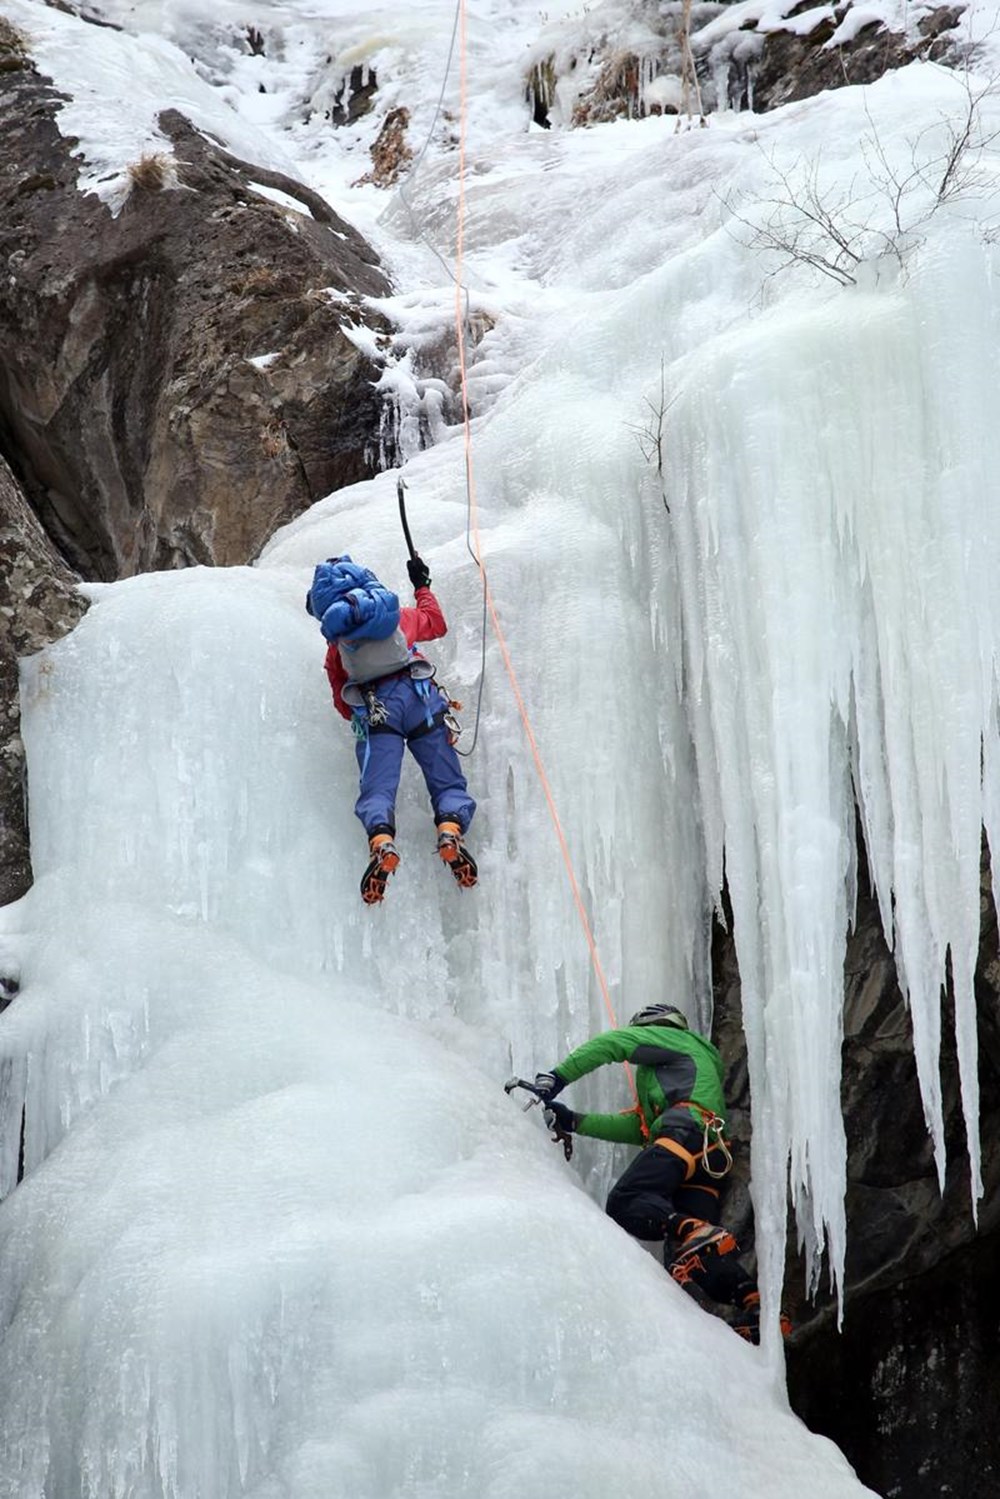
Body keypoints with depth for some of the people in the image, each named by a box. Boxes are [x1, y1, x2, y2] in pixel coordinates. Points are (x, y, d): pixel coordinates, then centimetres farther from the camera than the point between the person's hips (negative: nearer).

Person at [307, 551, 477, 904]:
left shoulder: (336, 647, 21)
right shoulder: (398, 617, 23)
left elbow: (344, 705, 23)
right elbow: (436, 623, 42)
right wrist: (422, 586, 56)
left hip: (373, 708, -1)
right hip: (420, 697, 1)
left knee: (377, 788, -6)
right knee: (447, 781, 3)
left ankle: (381, 842, -36)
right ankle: (451, 830, -27)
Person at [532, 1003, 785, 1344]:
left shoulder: (671, 1038, 22)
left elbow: (609, 1044, 8)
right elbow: (637, 1127, 32)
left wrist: (558, 1077, 9)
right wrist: (575, 1122, 26)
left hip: (685, 1131, -8)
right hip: (709, 1158, 8)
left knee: (625, 1204, -26)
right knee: (683, 1265, -4)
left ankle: (697, 1233, -45)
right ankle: (753, 1300, -22)